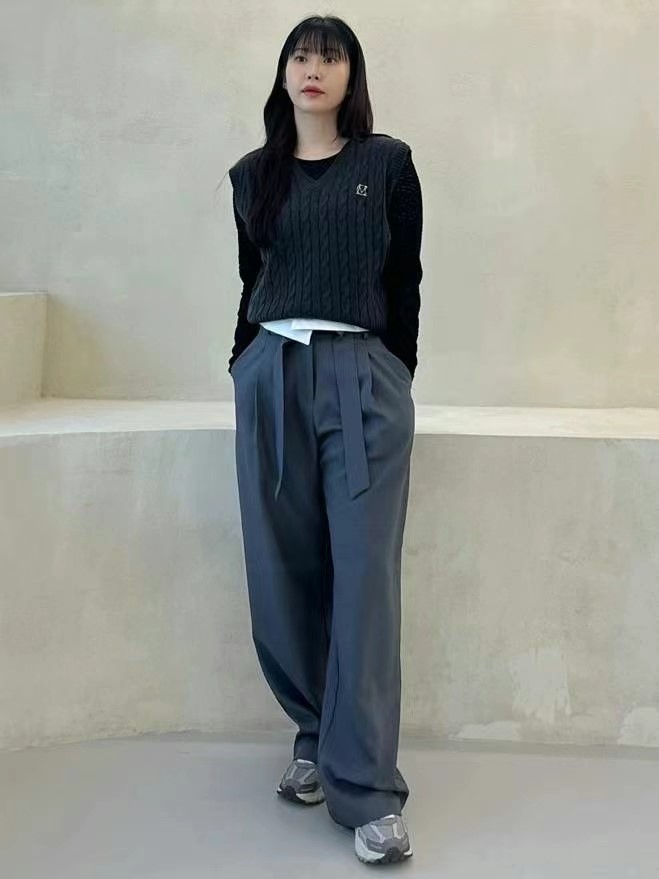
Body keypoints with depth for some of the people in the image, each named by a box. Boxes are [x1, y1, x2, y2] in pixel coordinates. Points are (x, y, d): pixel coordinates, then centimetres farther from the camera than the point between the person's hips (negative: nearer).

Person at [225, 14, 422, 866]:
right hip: (271, 378, 3)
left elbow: (404, 282, 10)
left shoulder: (388, 162, 7)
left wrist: (399, 374, 9)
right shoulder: (252, 174, 14)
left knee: (365, 576, -7)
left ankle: (367, 791, -4)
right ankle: (316, 738, 22)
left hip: (364, 379, -2)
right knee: (285, 572, 3)